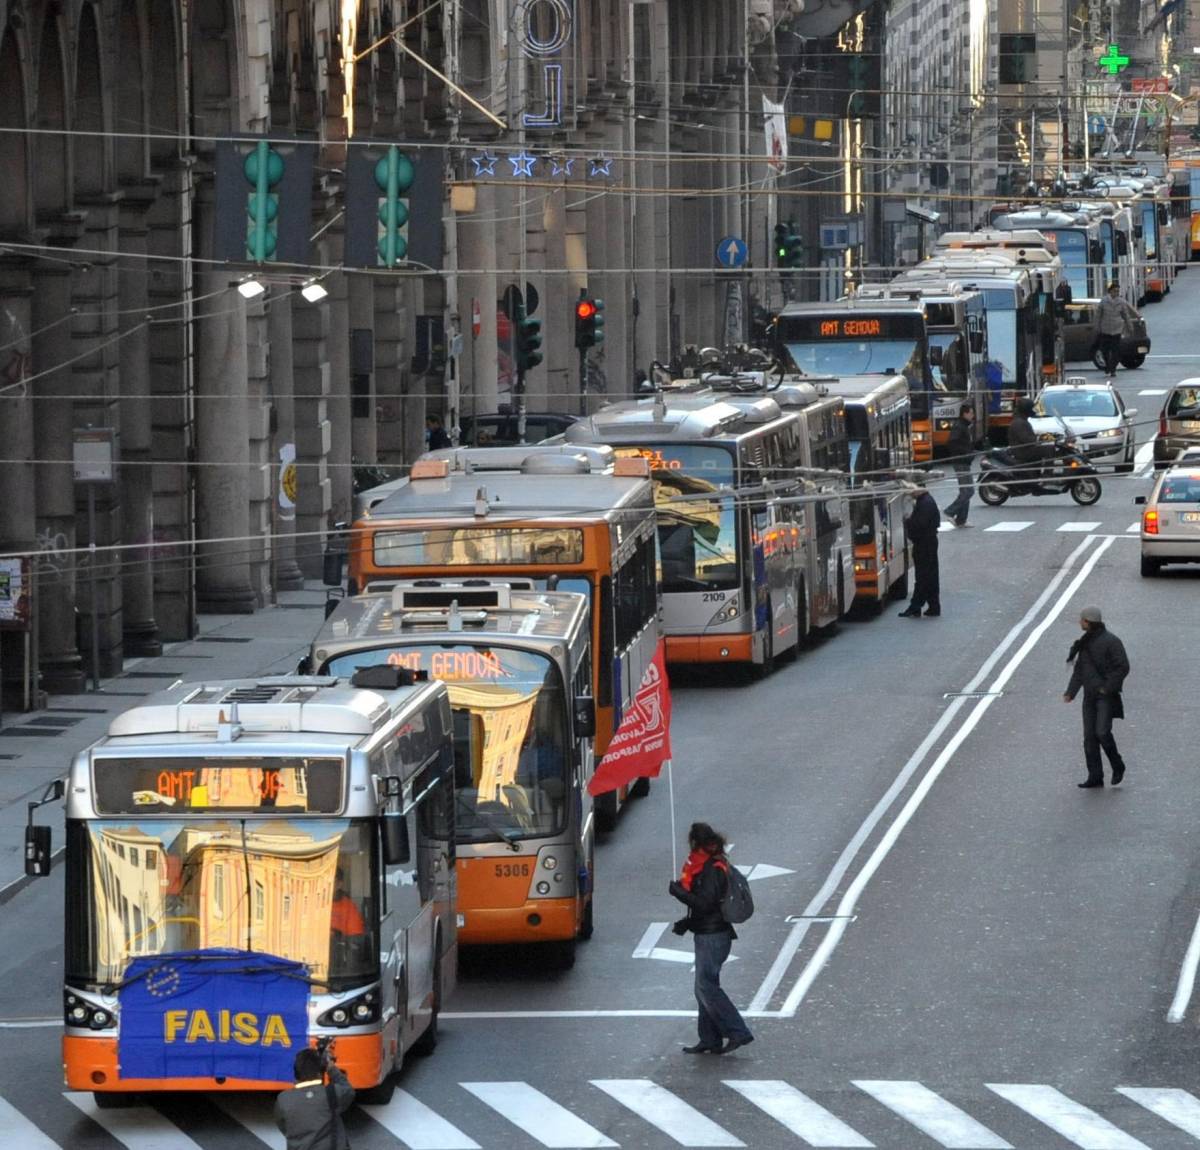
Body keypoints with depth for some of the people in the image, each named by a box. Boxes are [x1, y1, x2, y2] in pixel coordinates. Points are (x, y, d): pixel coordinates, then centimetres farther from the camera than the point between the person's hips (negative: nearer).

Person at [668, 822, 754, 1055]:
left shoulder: (712, 870, -17)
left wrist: (678, 891, -15)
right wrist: (687, 922, 11)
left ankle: (738, 1032, -8)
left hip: (712, 937, -10)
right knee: (704, 988, 12)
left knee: (706, 987, -10)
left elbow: (704, 903, -24)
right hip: (707, 935, 10)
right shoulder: (705, 866, 13)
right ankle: (710, 1041, 15)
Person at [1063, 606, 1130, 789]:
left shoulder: (1110, 641, -11)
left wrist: (1107, 688, -17)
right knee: (1089, 737, 3)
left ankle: (1118, 766, 5)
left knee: (1102, 732, -17)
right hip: (1090, 696, 8)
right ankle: (1095, 777, 7)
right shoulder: (1086, 643, 13)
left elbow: (1123, 667, -15)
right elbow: (1079, 670, 15)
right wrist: (1070, 692, 4)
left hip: (1106, 695, -8)